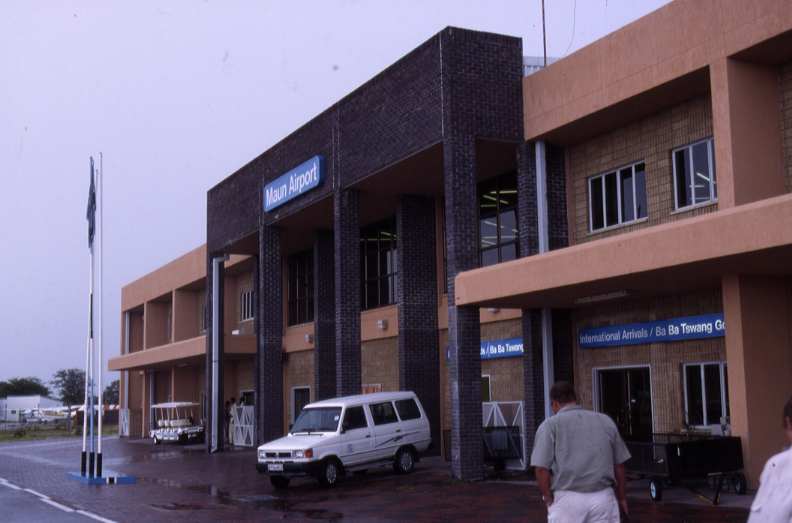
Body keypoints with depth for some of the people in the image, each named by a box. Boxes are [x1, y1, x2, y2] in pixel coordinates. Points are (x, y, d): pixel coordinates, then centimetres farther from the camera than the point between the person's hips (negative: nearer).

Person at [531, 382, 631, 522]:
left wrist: (549, 500, 2)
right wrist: (621, 497, 24)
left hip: (567, 499, -3)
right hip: (604, 498, 3)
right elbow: (619, 465, 14)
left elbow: (541, 468, -10)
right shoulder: (606, 421, 12)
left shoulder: (550, 424, 0)